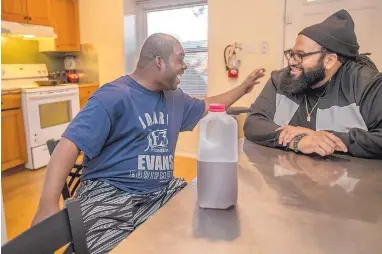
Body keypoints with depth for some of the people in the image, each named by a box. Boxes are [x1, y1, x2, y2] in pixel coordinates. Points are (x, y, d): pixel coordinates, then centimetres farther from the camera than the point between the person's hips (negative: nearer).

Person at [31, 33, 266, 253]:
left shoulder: (175, 98, 12)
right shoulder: (113, 97, -13)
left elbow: (207, 106, 29)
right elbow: (70, 144, -20)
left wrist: (244, 88, 31)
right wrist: (48, 205, -32)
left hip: (161, 193, 7)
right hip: (109, 195, -6)